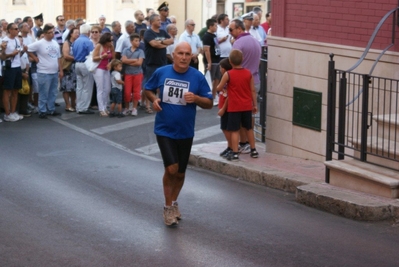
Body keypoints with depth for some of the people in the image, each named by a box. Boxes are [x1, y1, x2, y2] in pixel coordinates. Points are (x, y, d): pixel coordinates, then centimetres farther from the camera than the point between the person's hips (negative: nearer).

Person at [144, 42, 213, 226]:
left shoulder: (197, 77, -7)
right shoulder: (161, 73, -6)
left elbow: (209, 103, -2)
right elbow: (148, 89, 11)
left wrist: (195, 98, -22)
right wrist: (153, 99, -11)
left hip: (185, 132, 2)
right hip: (164, 130, -2)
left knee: (180, 173, 14)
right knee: (171, 169, -13)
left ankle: (173, 202, 39)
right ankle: (168, 207, 5)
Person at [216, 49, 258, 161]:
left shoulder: (228, 74, -12)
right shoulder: (248, 73, -1)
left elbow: (219, 88, -3)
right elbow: (253, 90, 3)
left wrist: (217, 86, 21)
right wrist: (255, 104, 12)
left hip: (234, 107, -4)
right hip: (247, 106, 4)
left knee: (234, 130, 0)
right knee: (249, 128, 17)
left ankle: (234, 153, -3)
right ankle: (253, 150, 23)